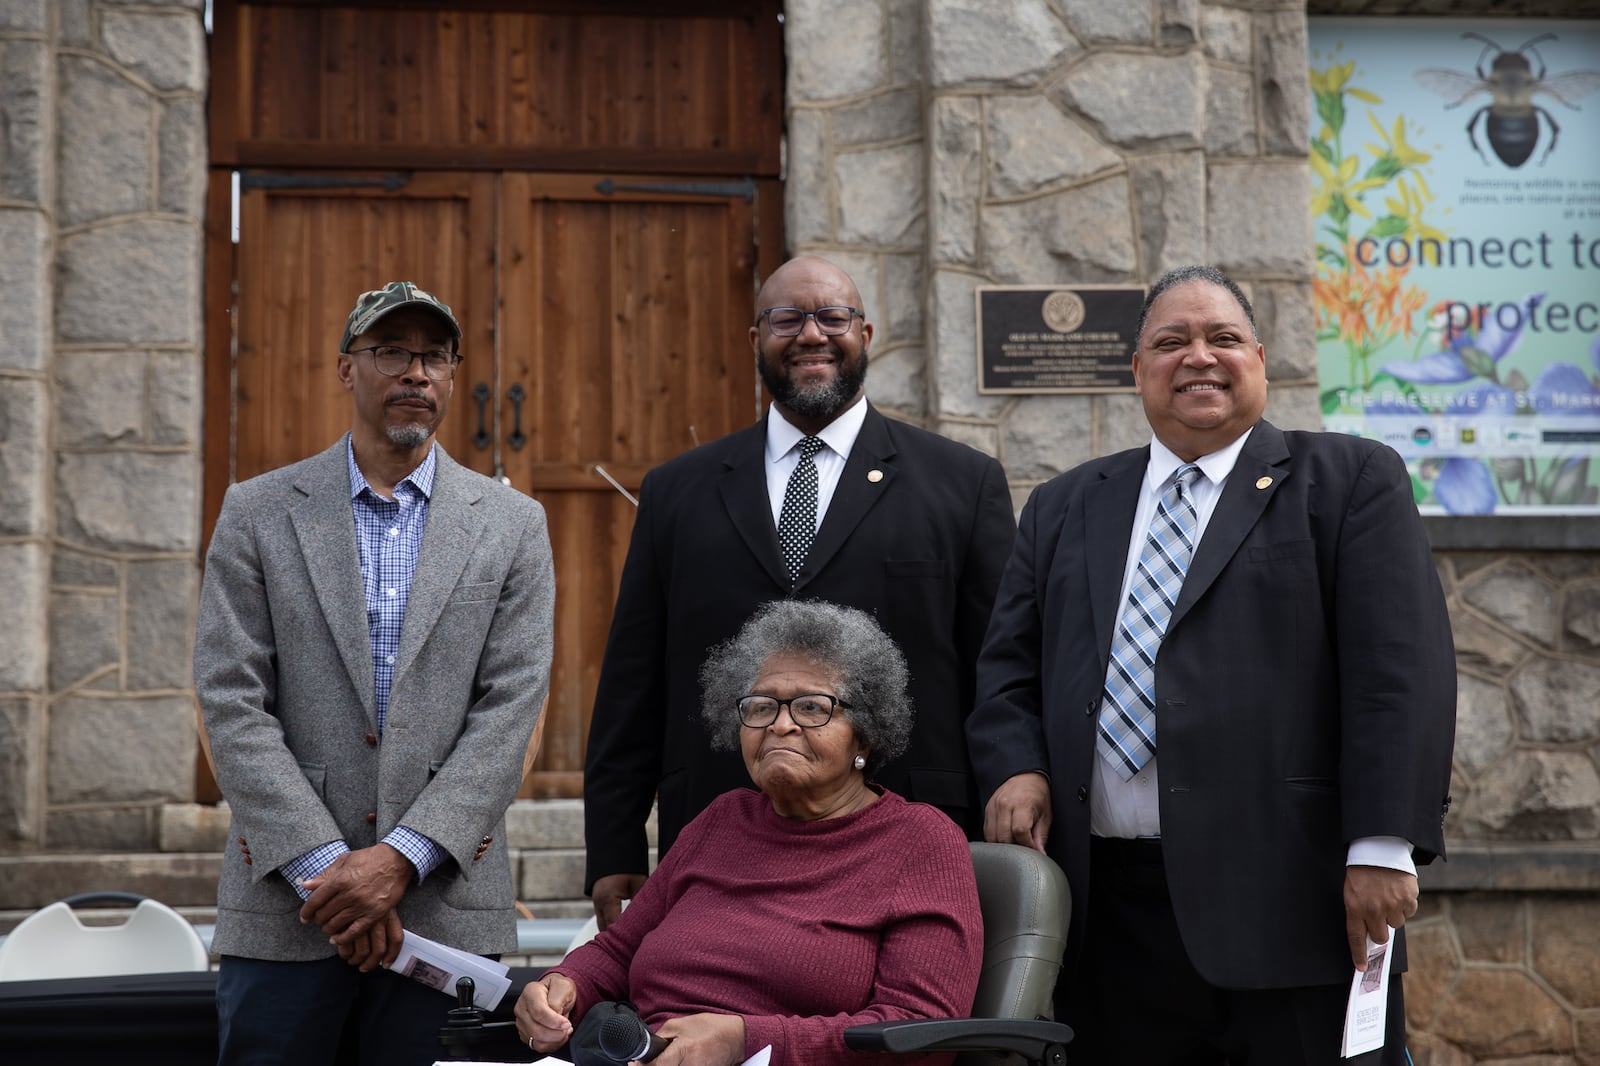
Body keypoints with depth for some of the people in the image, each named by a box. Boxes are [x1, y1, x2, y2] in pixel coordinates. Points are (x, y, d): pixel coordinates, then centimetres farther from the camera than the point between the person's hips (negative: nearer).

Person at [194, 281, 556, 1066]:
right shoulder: (257, 514, 6)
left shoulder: (511, 524, 7)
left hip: (447, 898, 0)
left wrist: (402, 857, -11)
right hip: (284, 904, 0)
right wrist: (323, 866, -11)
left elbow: (510, 707, -1)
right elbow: (232, 701, -2)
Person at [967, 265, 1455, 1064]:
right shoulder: (1064, 509, 19)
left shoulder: (1350, 482, 5)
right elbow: (1009, 668, 19)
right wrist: (1016, 768, -1)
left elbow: (1400, 669, -4)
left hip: (1290, 906, -3)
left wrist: (1382, 847, -14)